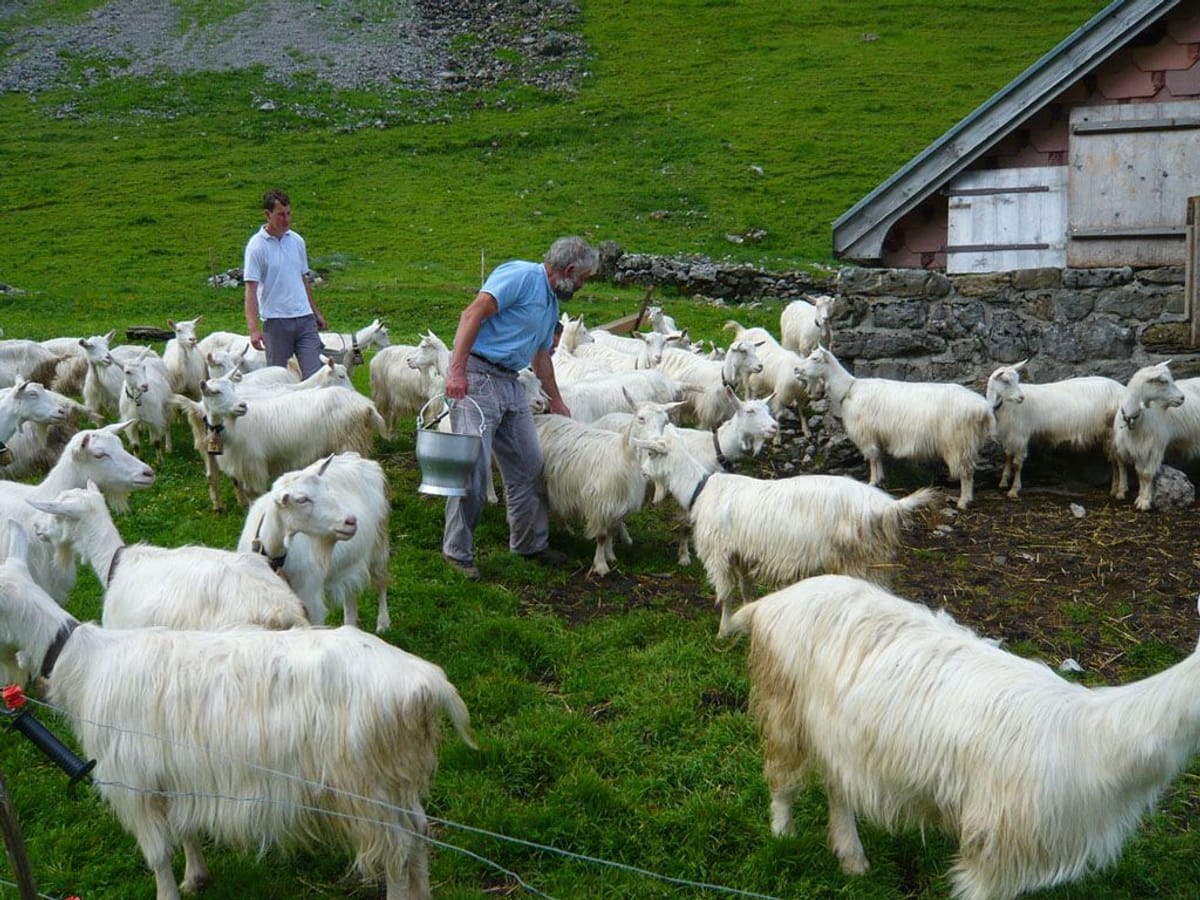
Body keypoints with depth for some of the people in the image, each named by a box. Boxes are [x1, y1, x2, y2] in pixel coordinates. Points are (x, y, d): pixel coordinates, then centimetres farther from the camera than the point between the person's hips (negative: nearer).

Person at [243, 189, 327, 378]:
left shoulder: (297, 241, 9)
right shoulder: (257, 245, -7)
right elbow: (251, 288, -11)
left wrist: (316, 312, 21)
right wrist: (253, 328, -19)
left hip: (305, 318, 4)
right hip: (276, 320, -4)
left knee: (314, 374, -2)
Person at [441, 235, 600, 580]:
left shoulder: (552, 302, 20)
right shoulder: (521, 276, -11)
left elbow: (541, 357, 33)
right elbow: (473, 314, -20)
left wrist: (557, 402, 40)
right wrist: (456, 370, -27)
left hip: (511, 383, 10)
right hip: (477, 378, -10)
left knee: (529, 466, 11)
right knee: (473, 467, -9)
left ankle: (530, 543, 24)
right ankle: (457, 551, 2)